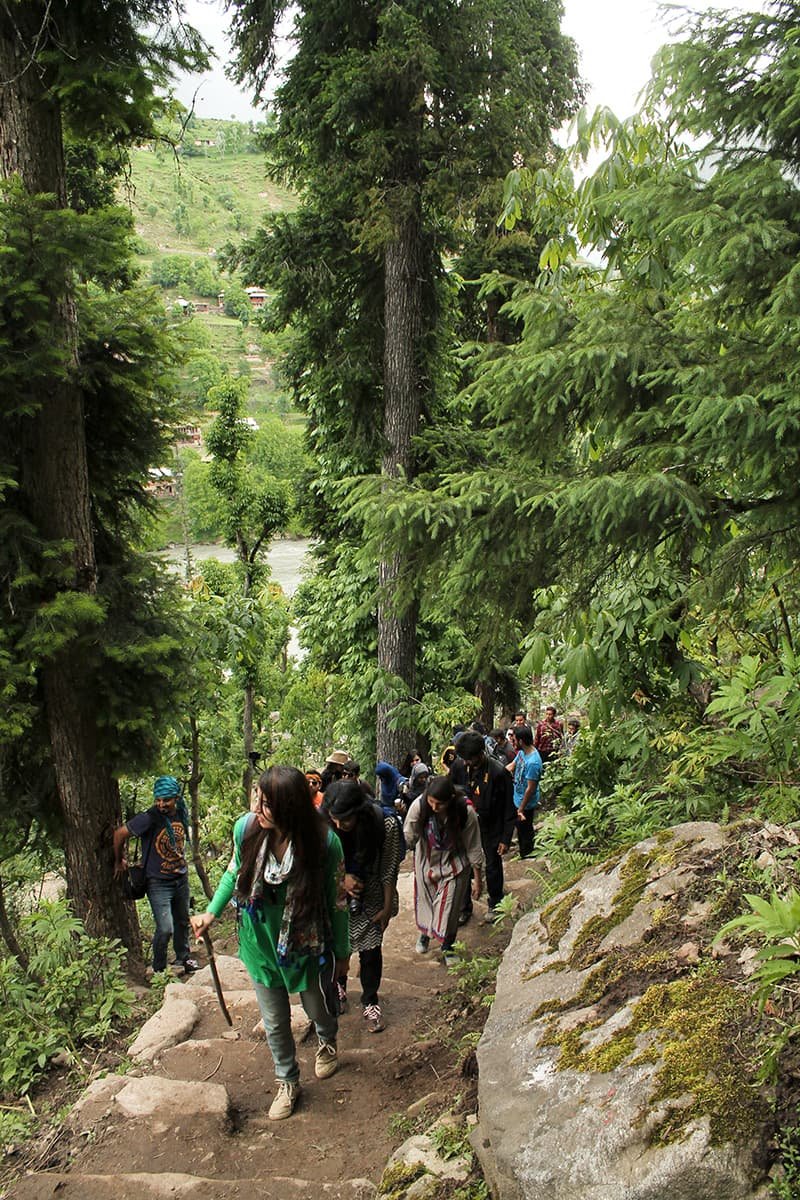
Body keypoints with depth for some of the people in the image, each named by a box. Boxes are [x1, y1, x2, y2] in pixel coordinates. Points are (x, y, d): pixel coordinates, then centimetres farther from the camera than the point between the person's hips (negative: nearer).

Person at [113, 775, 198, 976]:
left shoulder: (182, 814, -2)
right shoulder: (150, 818, -22)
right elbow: (119, 834, -14)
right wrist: (120, 862, -2)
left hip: (181, 878, 6)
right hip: (158, 883, -6)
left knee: (182, 922, 19)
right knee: (165, 928, -11)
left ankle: (183, 958, 42)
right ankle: (158, 969, 11)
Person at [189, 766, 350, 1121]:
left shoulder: (323, 841, -29)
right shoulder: (246, 828, -21)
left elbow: (337, 900, -14)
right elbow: (234, 872, 3)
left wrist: (342, 952, -3)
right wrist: (212, 912, -7)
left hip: (306, 946, -2)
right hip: (260, 944, 2)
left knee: (319, 1009, 24)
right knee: (274, 1022, 20)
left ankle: (326, 1042, 61)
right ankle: (288, 1082, 46)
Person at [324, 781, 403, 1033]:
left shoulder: (385, 825, -27)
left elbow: (389, 870, -14)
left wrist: (387, 908, -6)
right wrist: (341, 878, -25)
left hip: (370, 902, -1)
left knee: (371, 952, 9)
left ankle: (370, 1002, 33)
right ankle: (339, 987, 48)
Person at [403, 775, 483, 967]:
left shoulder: (466, 813, -30)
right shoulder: (419, 806, -29)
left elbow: (474, 849, -16)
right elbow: (409, 837, -13)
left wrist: (478, 880, -10)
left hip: (453, 866, -2)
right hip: (426, 862, 2)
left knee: (449, 908, 5)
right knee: (424, 901, 19)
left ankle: (447, 946, 32)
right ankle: (424, 933, 50)